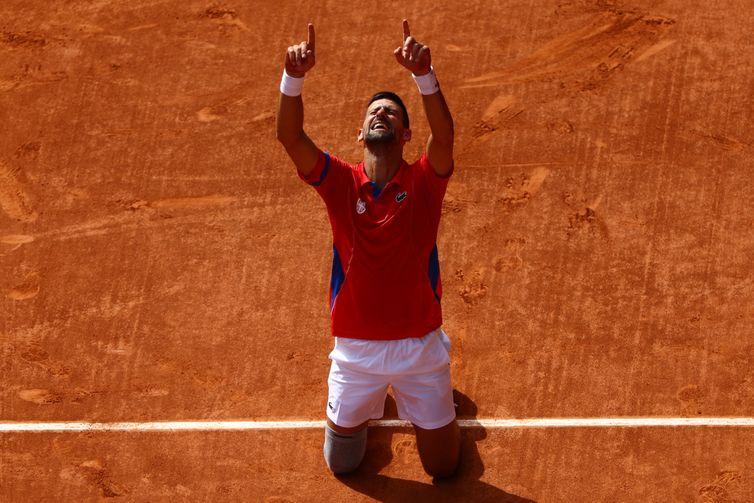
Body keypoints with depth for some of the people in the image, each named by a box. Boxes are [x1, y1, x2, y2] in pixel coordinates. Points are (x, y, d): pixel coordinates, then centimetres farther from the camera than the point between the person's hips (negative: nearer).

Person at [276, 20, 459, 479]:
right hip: (355, 350, 1)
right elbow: (290, 137, -22)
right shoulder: (340, 182, -6)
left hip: (418, 345, -1)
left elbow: (444, 135, -30)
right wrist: (294, 77, -38)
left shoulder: (424, 182, -9)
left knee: (443, 466, 16)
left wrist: (424, 75, -46)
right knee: (342, 464, 17)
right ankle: (368, 408, 49)